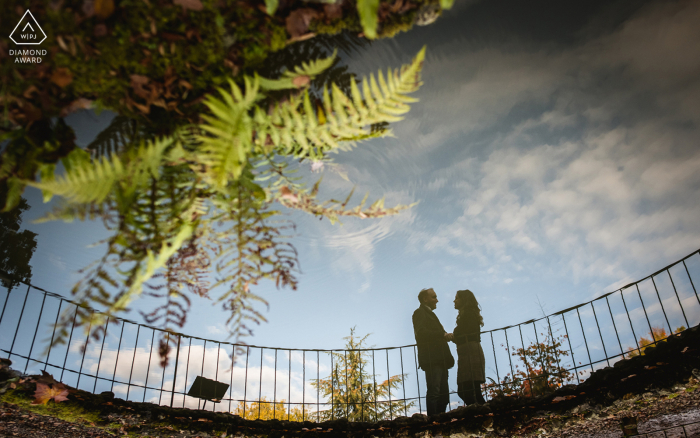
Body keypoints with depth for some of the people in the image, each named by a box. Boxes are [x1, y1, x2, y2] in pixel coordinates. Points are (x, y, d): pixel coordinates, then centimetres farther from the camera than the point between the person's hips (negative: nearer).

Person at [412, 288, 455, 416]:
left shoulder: (429, 314, 29)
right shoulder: (420, 313, -1)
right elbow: (421, 332, -16)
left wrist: (445, 336, 8)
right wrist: (443, 334, -15)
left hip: (439, 360, 10)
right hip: (431, 360, -10)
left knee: (444, 395, 7)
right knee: (433, 392, -14)